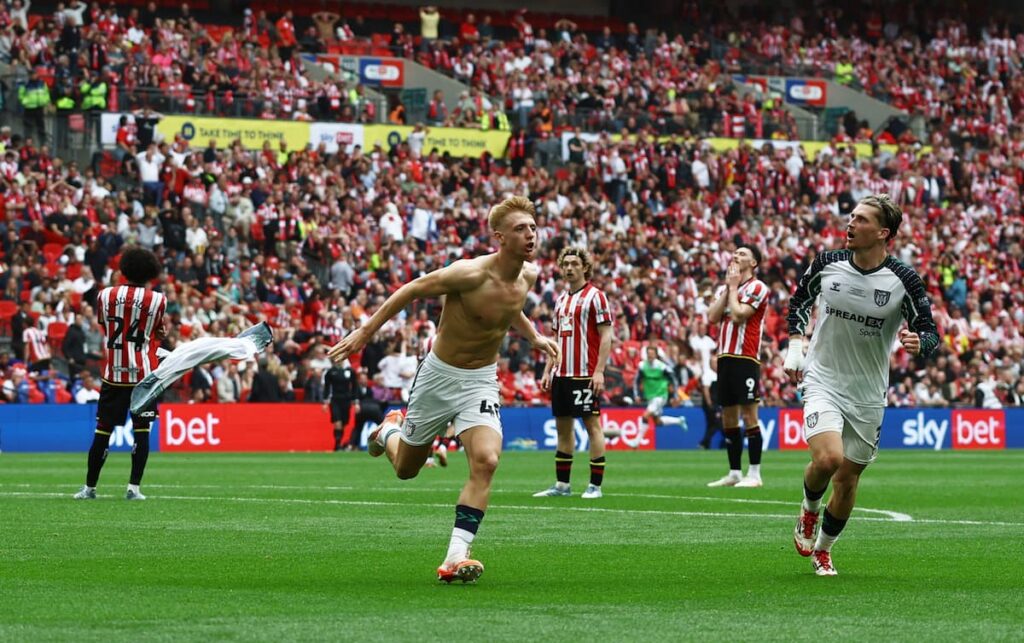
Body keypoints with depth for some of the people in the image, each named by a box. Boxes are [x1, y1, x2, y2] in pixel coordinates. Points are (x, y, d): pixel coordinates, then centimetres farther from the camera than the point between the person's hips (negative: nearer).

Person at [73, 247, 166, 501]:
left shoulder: (105, 296, 2)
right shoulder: (157, 299, -5)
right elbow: (159, 333, 4)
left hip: (113, 374, 2)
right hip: (144, 374, -2)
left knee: (102, 431, 7)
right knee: (141, 431, 2)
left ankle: (90, 487, 13)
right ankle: (133, 488, -3)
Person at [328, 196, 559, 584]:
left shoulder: (528, 276, -5)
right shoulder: (471, 274, -26)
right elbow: (412, 290, -15)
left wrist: (534, 337, 14)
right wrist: (365, 332, -13)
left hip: (481, 381, 3)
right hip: (440, 375, -3)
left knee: (486, 461, -23)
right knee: (405, 469, 15)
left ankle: (455, 558, -22)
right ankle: (390, 431, 52)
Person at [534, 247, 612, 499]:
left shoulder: (595, 296, -5)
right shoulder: (561, 299, 16)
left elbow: (606, 336, -9)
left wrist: (599, 371, -17)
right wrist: (548, 371, 15)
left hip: (585, 373, -7)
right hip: (562, 373, 7)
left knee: (592, 424, -5)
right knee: (563, 426, 9)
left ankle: (595, 485, -3)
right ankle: (562, 485, 14)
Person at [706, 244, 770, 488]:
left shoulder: (757, 287, -6)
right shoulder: (728, 287, 18)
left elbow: (738, 315, -17)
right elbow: (712, 316, 6)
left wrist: (733, 287, -5)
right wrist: (727, 288, 2)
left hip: (746, 359, -8)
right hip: (726, 357, 8)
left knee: (749, 416, -8)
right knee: (728, 418, 9)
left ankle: (754, 474, -7)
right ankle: (734, 473, 14)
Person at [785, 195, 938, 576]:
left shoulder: (903, 280, -12)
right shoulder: (827, 264, -6)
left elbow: (930, 333, -8)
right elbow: (800, 299, 15)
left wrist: (919, 343, -31)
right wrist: (794, 347, 8)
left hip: (868, 394, 1)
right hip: (823, 382, -1)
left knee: (848, 477, 7)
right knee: (828, 458, -24)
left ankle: (823, 548, 31)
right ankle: (809, 510, 9)